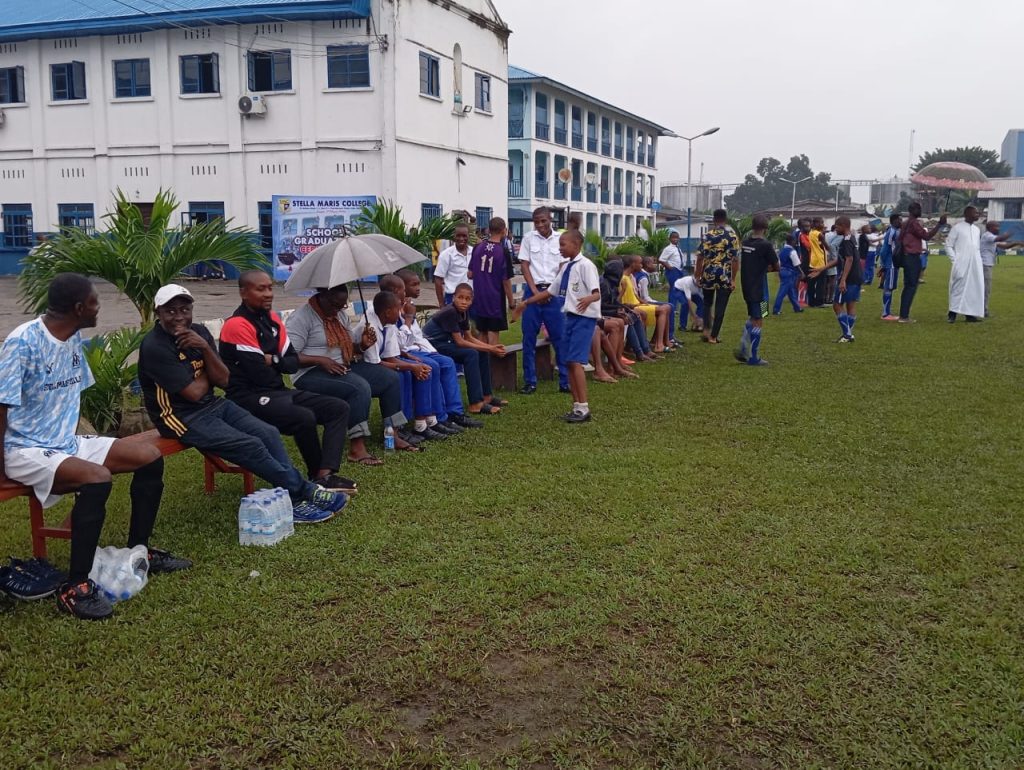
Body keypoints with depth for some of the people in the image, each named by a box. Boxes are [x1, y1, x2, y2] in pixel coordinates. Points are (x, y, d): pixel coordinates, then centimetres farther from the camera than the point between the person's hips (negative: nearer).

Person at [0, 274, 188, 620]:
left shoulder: (73, 338, 5)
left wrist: (73, 435, 11)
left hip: (68, 442, 9)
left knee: (150, 457, -1)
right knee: (97, 479, -34)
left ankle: (138, 551, 15)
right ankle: (74, 587, -24)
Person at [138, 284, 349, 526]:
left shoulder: (199, 332, 4)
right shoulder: (154, 347, -17)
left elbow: (224, 380, -2)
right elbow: (194, 393, -20)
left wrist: (205, 348, -16)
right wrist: (207, 375, 1)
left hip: (214, 404, 7)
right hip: (183, 417, -7)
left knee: (269, 433, -11)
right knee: (251, 446, -19)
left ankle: (294, 501, -14)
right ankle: (304, 492, -6)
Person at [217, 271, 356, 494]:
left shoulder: (272, 318, 11)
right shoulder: (237, 325, -16)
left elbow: (294, 362, 9)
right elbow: (260, 375, -20)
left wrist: (273, 361, -12)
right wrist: (280, 366, 1)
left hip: (277, 391, 10)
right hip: (249, 398, -9)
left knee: (339, 408, -1)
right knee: (305, 418, -32)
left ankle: (325, 475, -18)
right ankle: (316, 475, -5)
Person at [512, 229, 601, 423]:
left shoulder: (585, 265, -13)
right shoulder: (565, 267, 14)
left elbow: (597, 293, -22)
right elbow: (550, 291, 21)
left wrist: (588, 299, -45)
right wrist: (525, 303, 23)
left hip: (584, 317, -9)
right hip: (570, 316, 9)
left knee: (575, 361, -15)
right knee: (569, 362, 7)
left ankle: (583, 408, -12)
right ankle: (577, 407, 12)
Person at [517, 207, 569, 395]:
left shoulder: (559, 240, 4)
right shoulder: (528, 238, 4)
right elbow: (524, 266, 2)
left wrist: (551, 291, -6)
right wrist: (535, 291, -6)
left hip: (553, 292, 0)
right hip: (533, 290, 0)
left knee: (560, 338, -1)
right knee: (529, 338, 2)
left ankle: (565, 381, 6)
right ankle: (530, 382, 10)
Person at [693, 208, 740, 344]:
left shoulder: (707, 235, -2)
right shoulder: (733, 236, -3)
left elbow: (700, 258, -4)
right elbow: (735, 260, -6)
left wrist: (698, 276, 5)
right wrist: (733, 279, -1)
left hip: (708, 274, 1)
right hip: (725, 276, -1)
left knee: (707, 302, 21)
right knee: (720, 306, 6)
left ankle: (706, 329, 9)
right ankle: (713, 336, 7)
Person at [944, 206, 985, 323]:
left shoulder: (977, 230, 14)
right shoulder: (957, 227, -4)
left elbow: (978, 247, 22)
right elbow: (949, 245, -4)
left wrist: (978, 260, 12)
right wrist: (955, 260, -10)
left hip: (975, 265, 6)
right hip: (961, 265, -6)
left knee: (974, 289, 4)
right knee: (958, 288, -5)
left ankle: (970, 313, 9)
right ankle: (952, 314, 0)